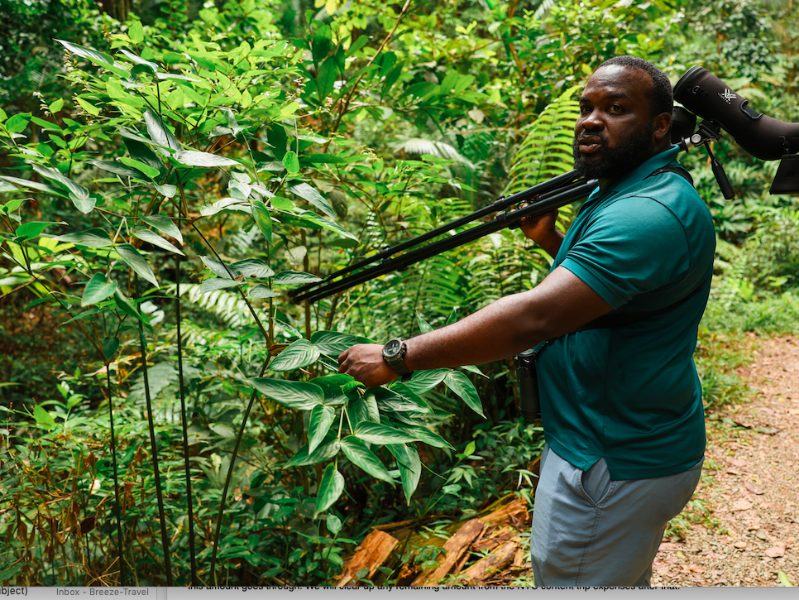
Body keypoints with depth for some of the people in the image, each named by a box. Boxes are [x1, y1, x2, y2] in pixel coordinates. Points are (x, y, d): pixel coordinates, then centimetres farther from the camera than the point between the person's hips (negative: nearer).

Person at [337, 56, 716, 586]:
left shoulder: (649, 214, -27)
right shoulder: (622, 192, 9)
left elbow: (535, 317, -36)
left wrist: (397, 358, -32)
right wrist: (552, 240, 5)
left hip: (614, 468, -10)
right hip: (630, 447, 10)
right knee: (624, 580, 28)